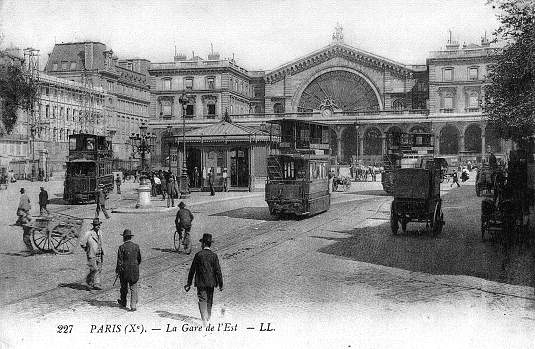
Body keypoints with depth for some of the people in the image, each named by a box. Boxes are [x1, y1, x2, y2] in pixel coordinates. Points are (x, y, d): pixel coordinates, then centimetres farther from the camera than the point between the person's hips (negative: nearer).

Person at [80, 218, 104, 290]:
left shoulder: (99, 232, 8)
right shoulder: (88, 234, -14)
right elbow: (82, 242, -9)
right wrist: (87, 250, -1)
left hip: (99, 254, 7)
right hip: (92, 255, -7)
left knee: (99, 269, 5)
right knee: (94, 269, -8)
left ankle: (96, 284, 13)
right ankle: (88, 280, 16)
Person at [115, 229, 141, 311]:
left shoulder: (122, 247, -12)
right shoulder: (136, 246, -1)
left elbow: (120, 261, -12)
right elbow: (139, 259, 9)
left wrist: (117, 270, -1)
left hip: (124, 270, -2)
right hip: (135, 270, 2)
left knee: (124, 287, 17)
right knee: (134, 288, 5)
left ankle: (123, 302, 35)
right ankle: (133, 305, -1)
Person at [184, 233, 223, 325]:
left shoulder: (198, 255, -8)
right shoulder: (214, 256, -4)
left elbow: (192, 270, -4)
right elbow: (218, 271, -5)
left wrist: (189, 283, 3)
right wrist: (220, 284, 2)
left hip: (201, 283, -2)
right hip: (211, 282, 3)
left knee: (202, 300, -1)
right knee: (209, 301, 18)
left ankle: (204, 319, -16)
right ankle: (208, 318, 32)